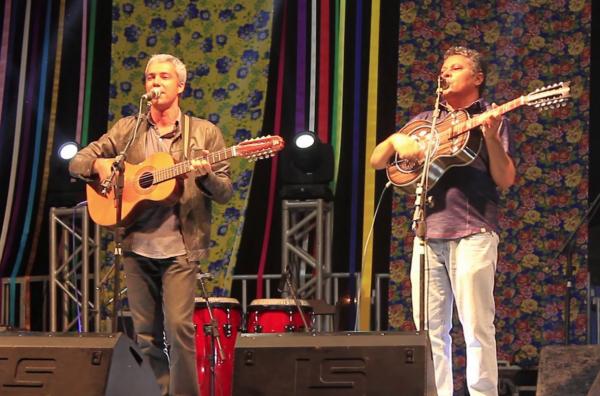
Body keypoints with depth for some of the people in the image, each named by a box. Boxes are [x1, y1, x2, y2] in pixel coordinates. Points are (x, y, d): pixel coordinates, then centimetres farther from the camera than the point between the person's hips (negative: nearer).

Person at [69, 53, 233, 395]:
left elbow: (226, 192, 3)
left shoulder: (205, 133, 4)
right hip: (137, 246, 3)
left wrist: (206, 176, -19)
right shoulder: (127, 130, 10)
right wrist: (99, 164, -12)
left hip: (180, 248, -3)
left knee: (178, 326, -13)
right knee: (146, 334, 6)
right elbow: (77, 162, 10)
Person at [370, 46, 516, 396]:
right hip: (428, 233, 5)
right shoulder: (426, 121, 19)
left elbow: (505, 180, -3)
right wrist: (396, 140, -3)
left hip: (472, 233, -5)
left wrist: (491, 138, -18)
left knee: (477, 326, -10)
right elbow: (376, 162, 17)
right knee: (431, 328, 4)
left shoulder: (490, 118, 7)